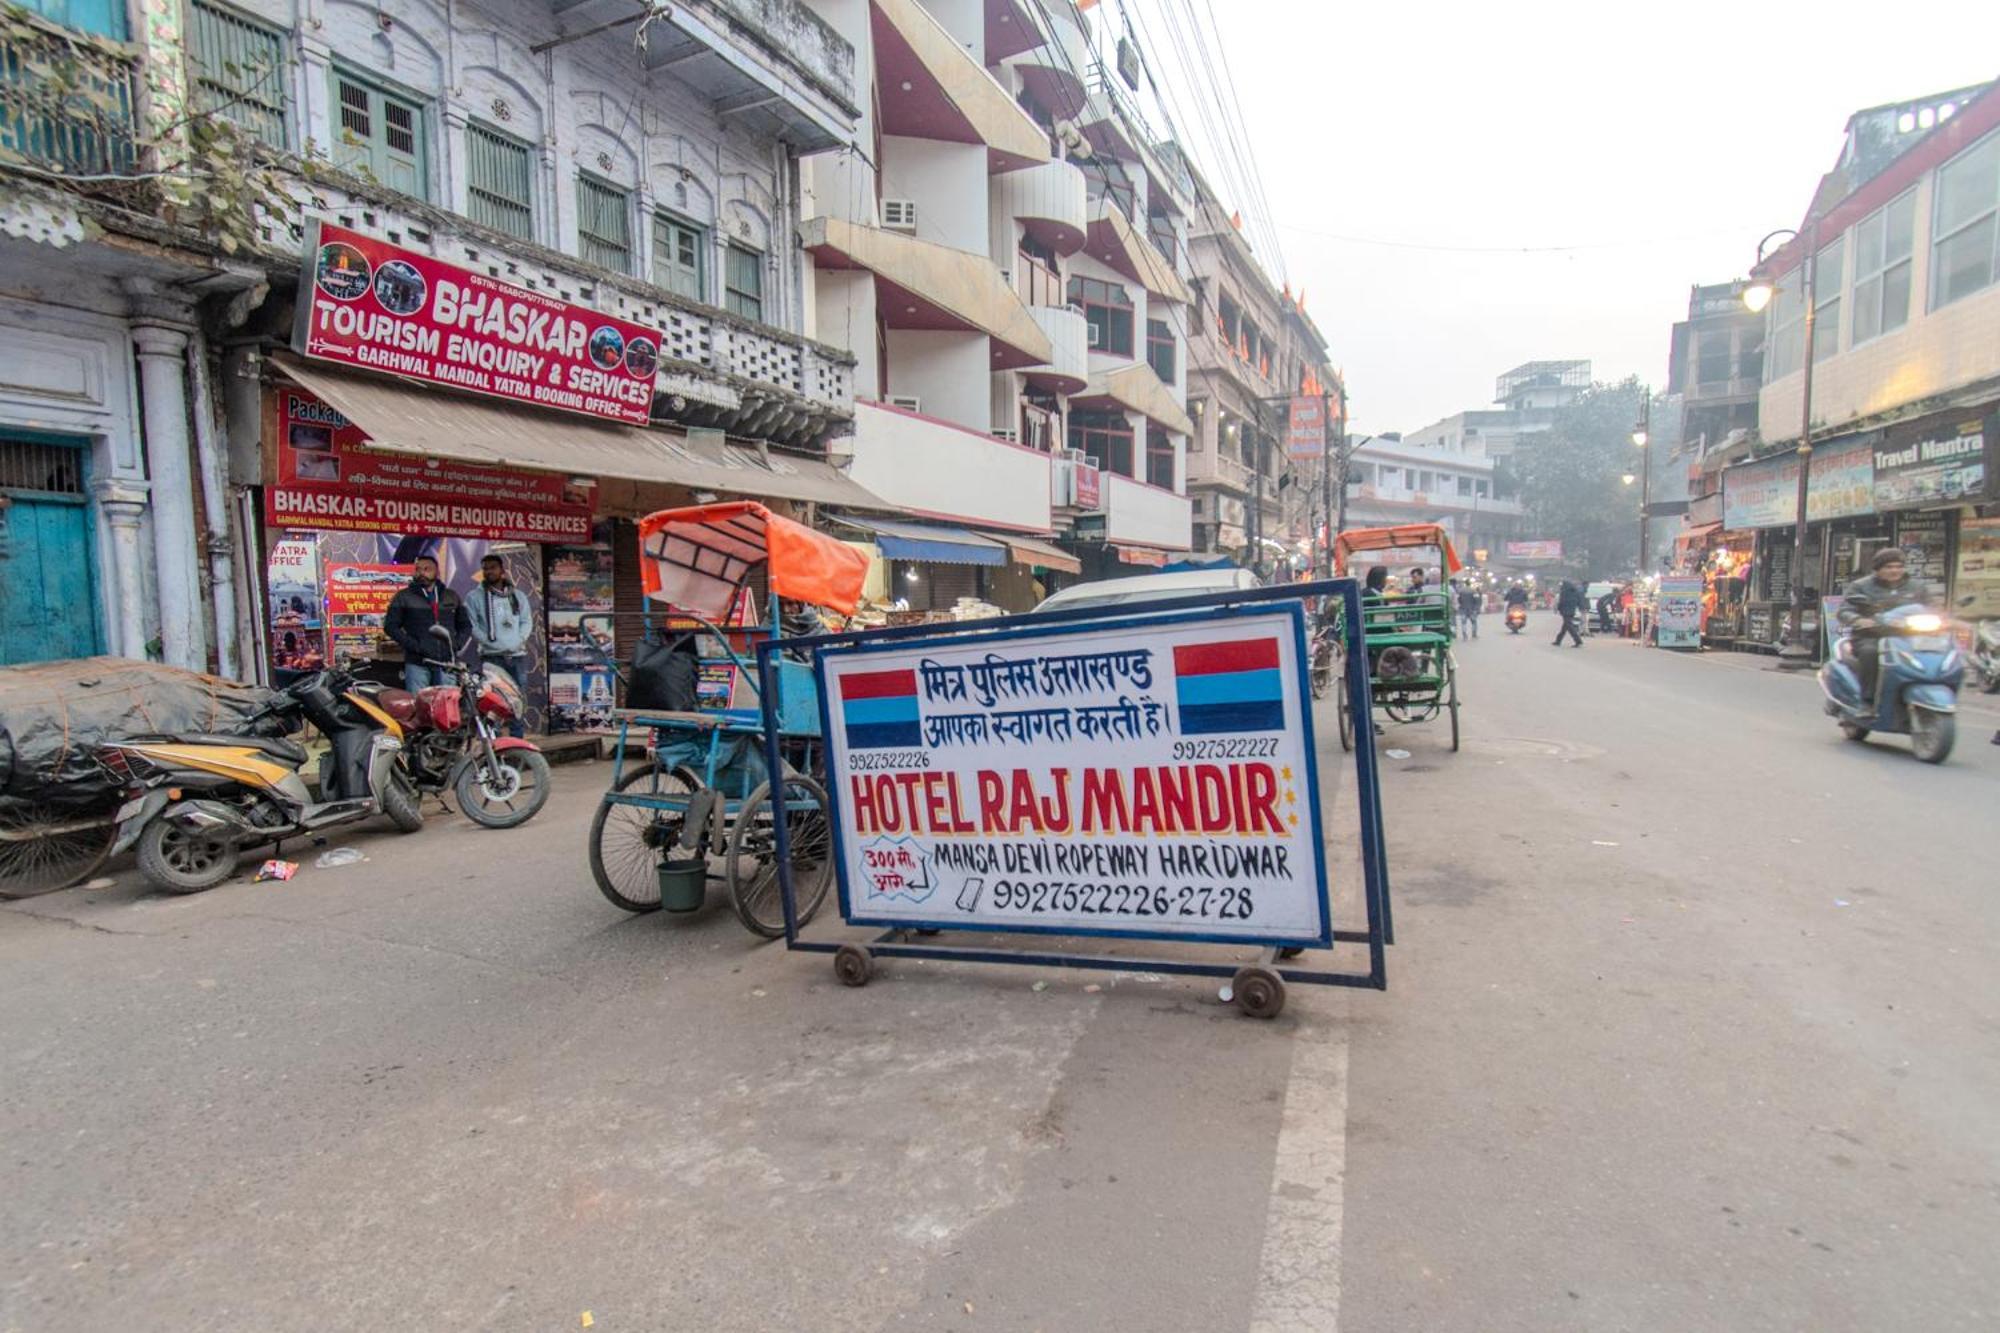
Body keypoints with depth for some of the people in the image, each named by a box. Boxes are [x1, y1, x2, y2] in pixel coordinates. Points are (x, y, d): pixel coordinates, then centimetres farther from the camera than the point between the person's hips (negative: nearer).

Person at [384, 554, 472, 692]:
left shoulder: (452, 597, 15)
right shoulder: (404, 596, 6)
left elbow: (465, 625, 22)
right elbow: (390, 626, 1)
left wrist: (456, 645, 4)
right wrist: (413, 646, -10)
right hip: (417, 663, -2)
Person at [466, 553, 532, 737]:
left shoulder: (517, 595, 16)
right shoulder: (475, 597, 6)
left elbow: (527, 621, 10)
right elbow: (471, 626, -3)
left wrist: (519, 640, -7)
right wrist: (491, 643, -13)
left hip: (517, 655, 4)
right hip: (492, 657, -3)